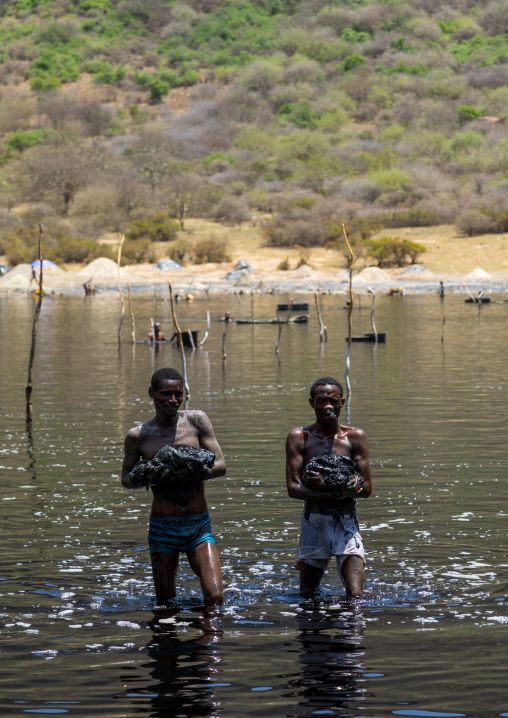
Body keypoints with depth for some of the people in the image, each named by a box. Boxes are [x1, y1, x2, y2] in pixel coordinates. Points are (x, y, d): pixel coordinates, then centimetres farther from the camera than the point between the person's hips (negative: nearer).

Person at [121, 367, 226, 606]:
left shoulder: (196, 421, 0)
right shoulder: (138, 436, -1)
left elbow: (220, 465, -2)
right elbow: (126, 478, 11)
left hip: (199, 526, 0)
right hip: (163, 529, 0)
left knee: (215, 600, -13)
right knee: (164, 606, 5)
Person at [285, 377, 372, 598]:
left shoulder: (355, 437, 2)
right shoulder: (299, 437, 0)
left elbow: (366, 488, -3)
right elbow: (293, 488, -10)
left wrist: (326, 485, -19)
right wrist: (336, 494, -22)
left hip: (346, 524, 0)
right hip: (313, 523, 1)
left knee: (355, 598, -10)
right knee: (306, 597, 11)